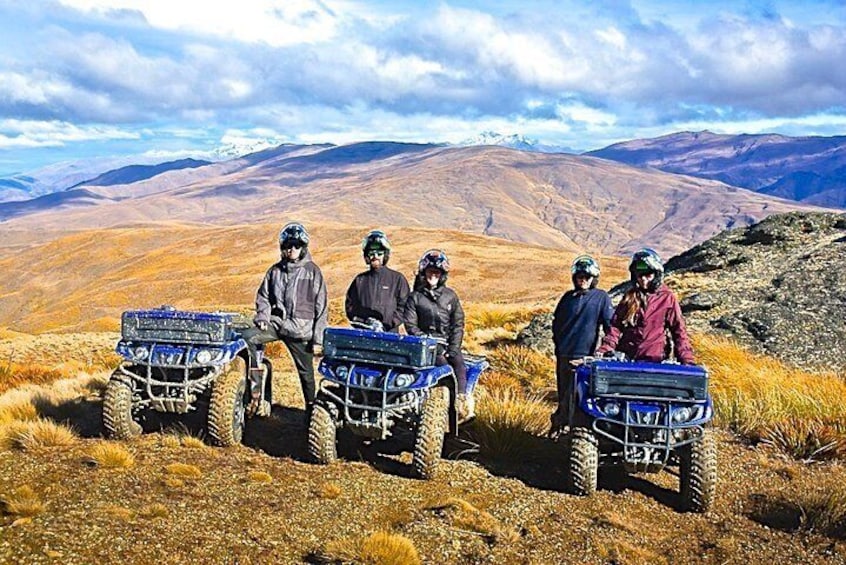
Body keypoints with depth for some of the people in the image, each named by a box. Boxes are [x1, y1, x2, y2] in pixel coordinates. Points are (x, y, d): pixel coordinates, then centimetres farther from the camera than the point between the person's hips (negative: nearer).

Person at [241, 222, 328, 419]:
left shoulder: (312, 271, -1)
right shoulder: (275, 270, 10)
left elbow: (321, 306, -2)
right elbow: (263, 296, 18)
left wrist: (318, 338, -6)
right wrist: (262, 316, -3)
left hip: (301, 328, -3)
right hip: (276, 322, 3)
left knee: (306, 371, 5)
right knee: (247, 337, -21)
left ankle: (311, 409, 25)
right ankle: (255, 391, -19)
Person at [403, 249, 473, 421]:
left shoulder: (450, 296, 14)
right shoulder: (415, 297, 7)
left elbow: (458, 324, 9)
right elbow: (411, 326, 1)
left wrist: (453, 348, -5)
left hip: (449, 342, 2)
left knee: (459, 362, -27)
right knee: (443, 364, -29)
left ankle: (463, 404, -34)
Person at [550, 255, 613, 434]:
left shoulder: (601, 297, 2)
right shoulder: (568, 297, 11)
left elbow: (610, 325, -1)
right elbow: (556, 322, 19)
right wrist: (559, 343, 14)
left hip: (586, 356, -3)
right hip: (564, 355, 3)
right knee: (564, 394, 10)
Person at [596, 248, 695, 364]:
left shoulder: (668, 298, 2)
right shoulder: (629, 296, 11)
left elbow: (678, 330, 0)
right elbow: (616, 325, 8)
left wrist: (687, 360, -10)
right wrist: (605, 349, -6)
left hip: (653, 360, -3)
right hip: (625, 357, 3)